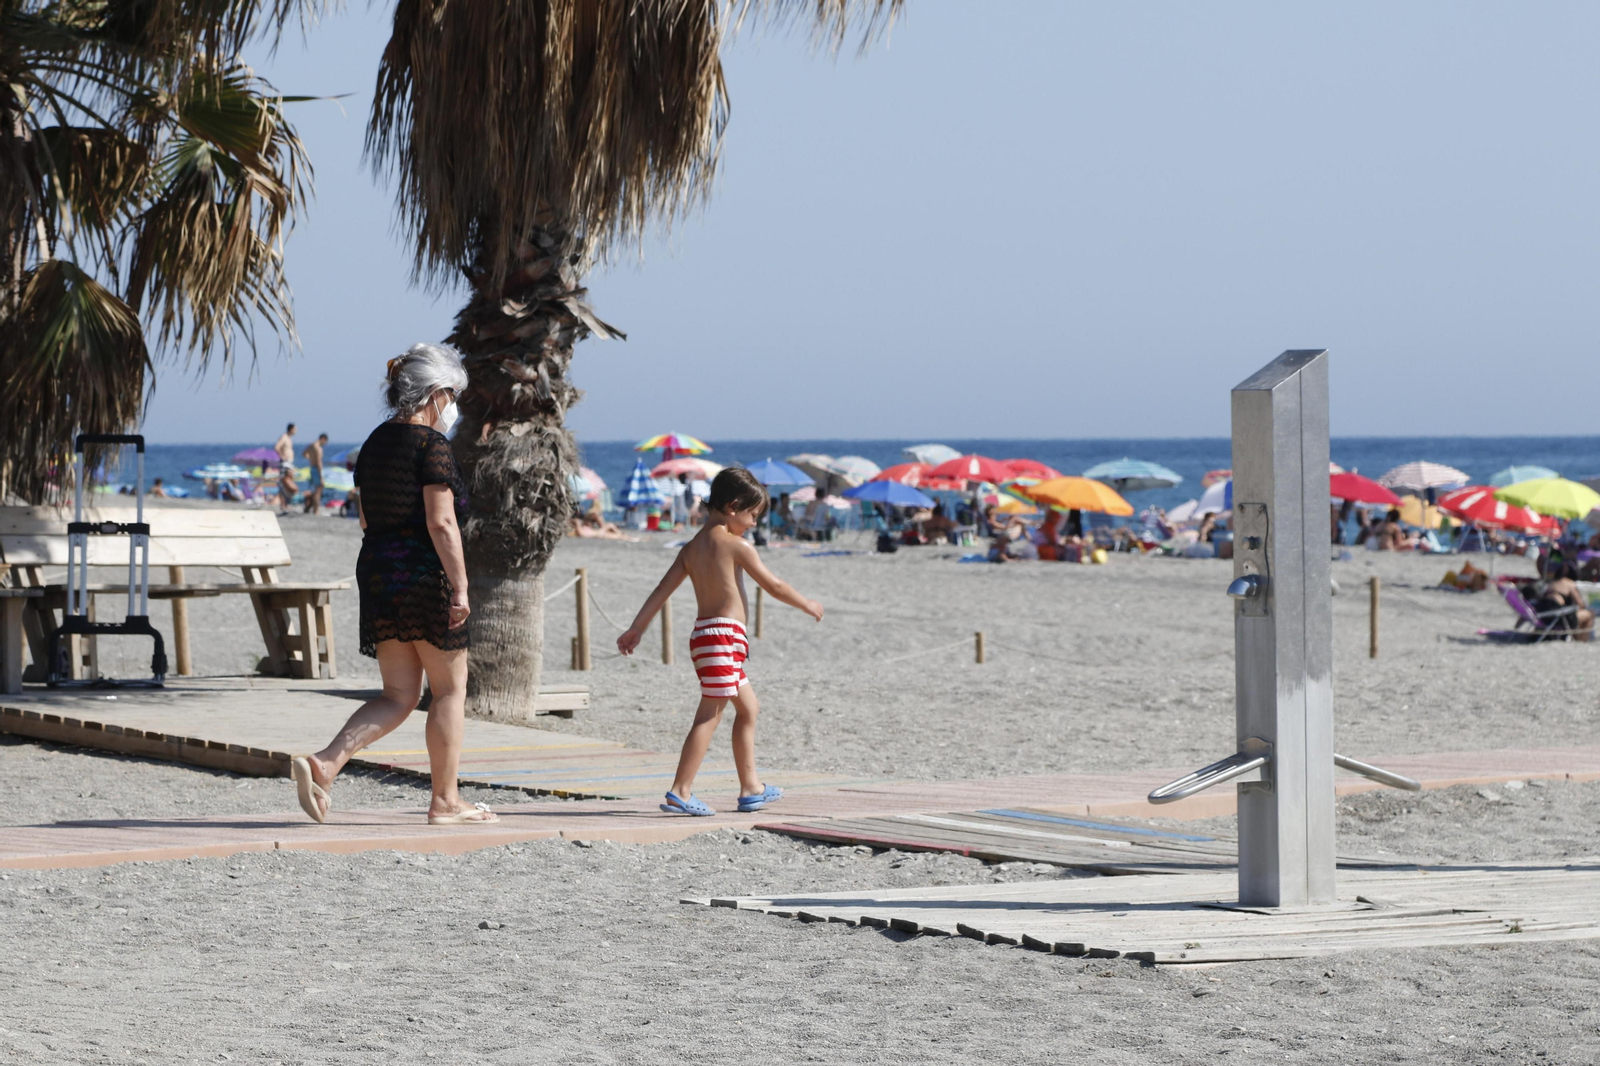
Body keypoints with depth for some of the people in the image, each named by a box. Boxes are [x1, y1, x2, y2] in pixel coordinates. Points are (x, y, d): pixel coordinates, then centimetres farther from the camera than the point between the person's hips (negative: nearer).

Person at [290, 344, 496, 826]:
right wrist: (460, 586, -17)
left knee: (398, 697, 9)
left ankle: (324, 764, -9)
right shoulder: (431, 444, -12)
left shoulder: (376, 442, 12)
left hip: (377, 570, 8)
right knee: (450, 689, 7)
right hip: (424, 574, -8)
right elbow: (441, 522, -19)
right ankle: (445, 801, 12)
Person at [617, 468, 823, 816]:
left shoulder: (692, 548, 13)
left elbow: (663, 589, 9)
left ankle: (750, 788, 24)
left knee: (748, 708, 18)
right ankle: (680, 792, -16)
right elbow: (773, 586, -2)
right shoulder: (736, 545, -8)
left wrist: (637, 629, 9)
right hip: (724, 635, -9)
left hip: (704, 635, 9)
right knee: (709, 714, -11)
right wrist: (808, 605, 12)